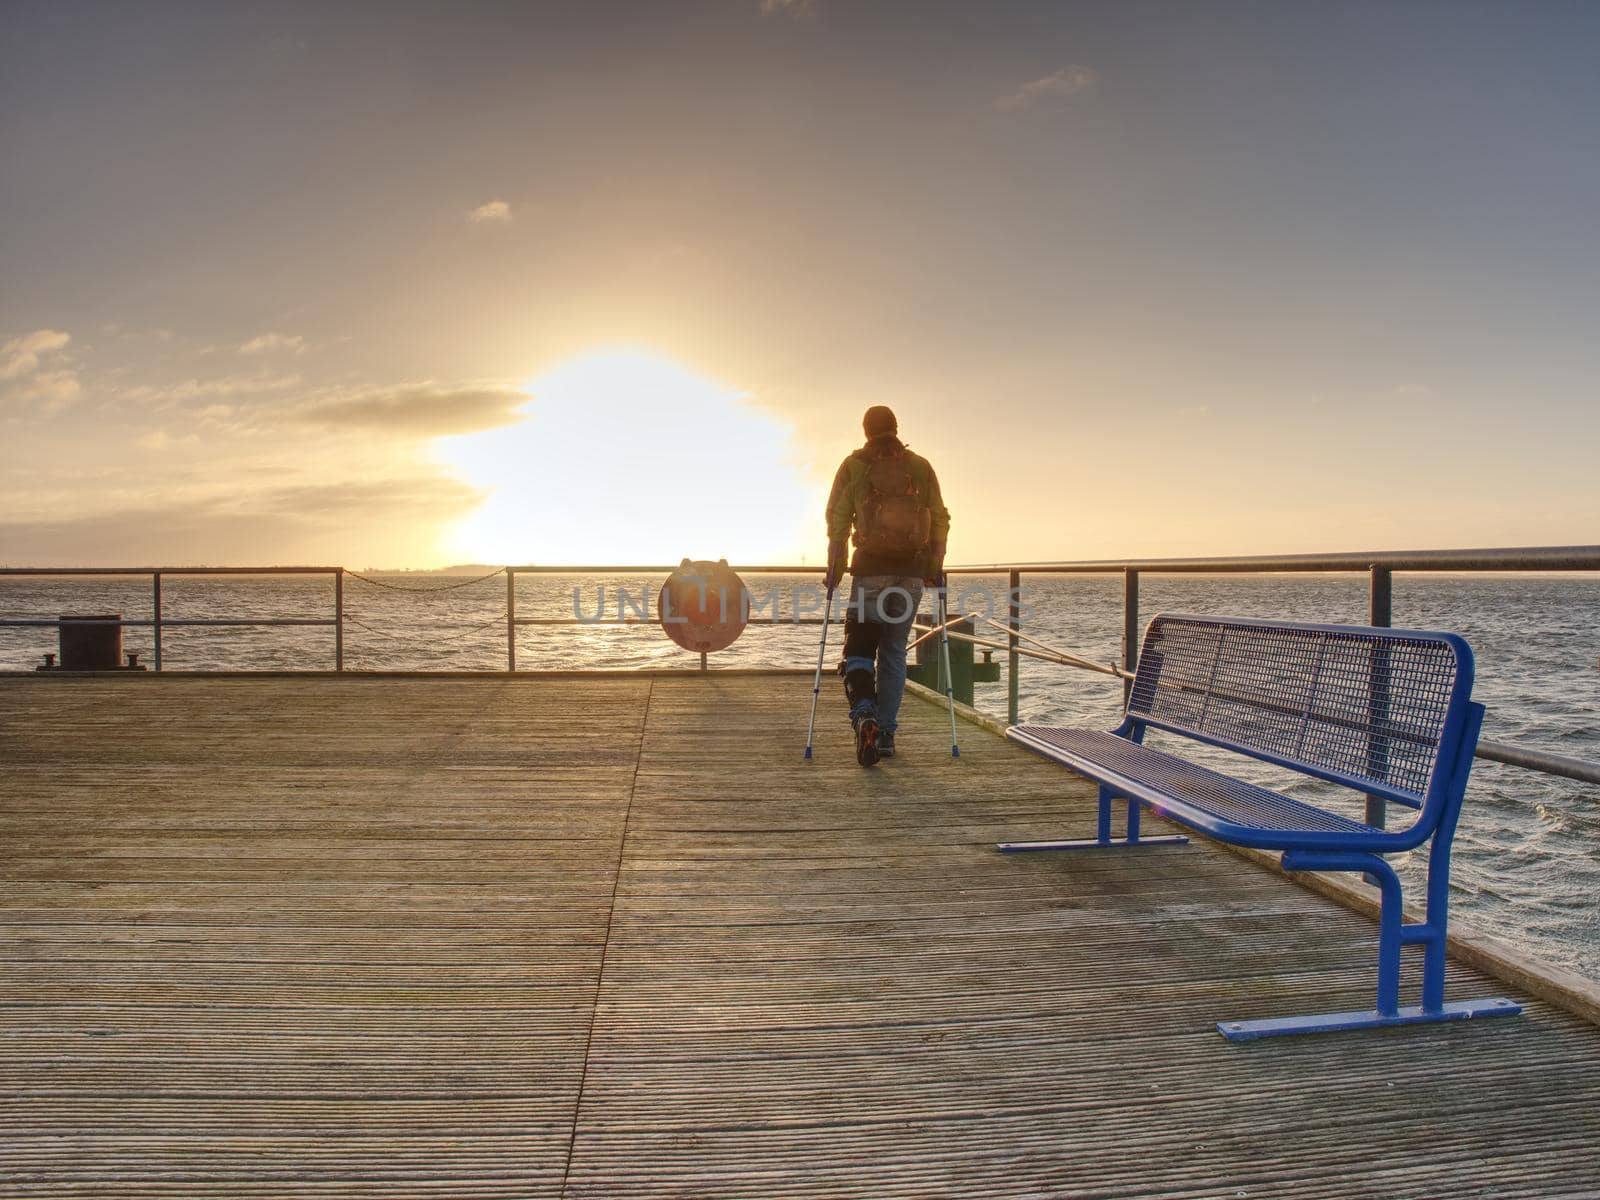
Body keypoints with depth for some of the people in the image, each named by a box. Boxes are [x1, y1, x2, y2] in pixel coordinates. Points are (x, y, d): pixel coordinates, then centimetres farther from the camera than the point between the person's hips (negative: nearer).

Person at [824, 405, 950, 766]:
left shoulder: (854, 466, 5)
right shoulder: (921, 467, 11)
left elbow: (837, 520, 0)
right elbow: (940, 520, 7)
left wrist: (834, 567, 4)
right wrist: (937, 567, 11)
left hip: (871, 568, -2)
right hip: (913, 570, 2)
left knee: (859, 646, 2)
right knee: (894, 651, 9)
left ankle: (864, 716, -23)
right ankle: (885, 734, 8)